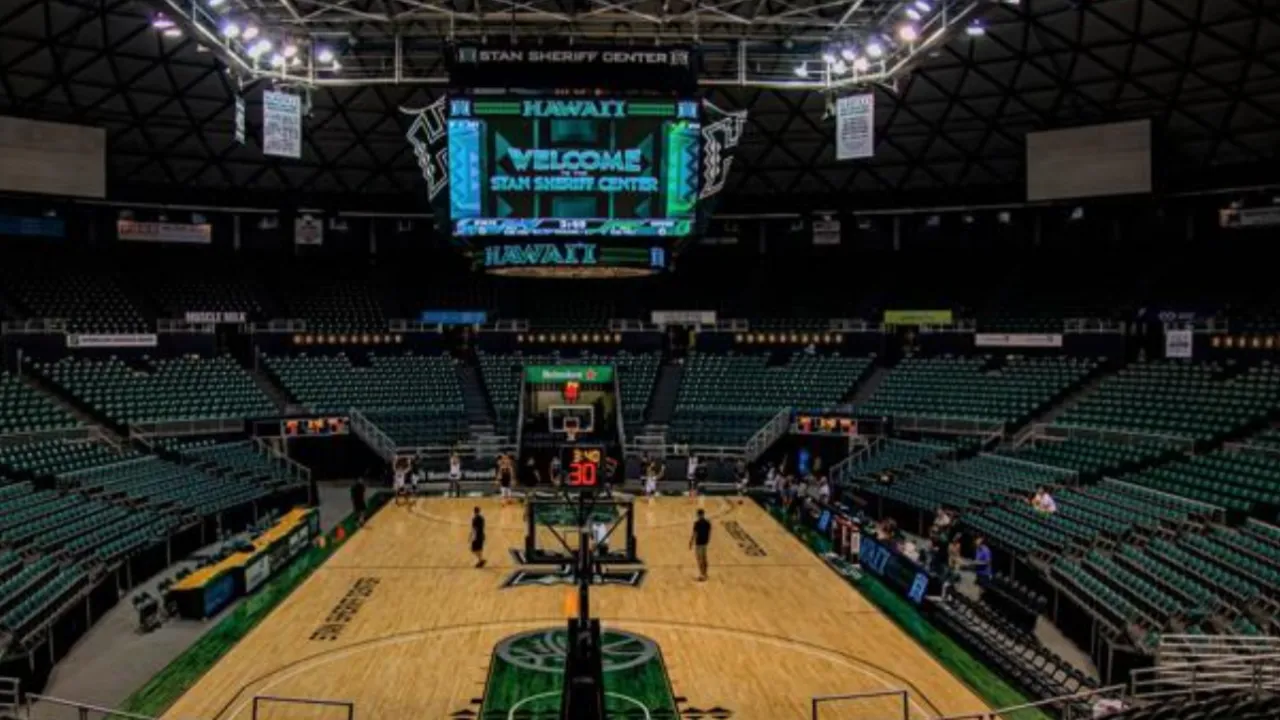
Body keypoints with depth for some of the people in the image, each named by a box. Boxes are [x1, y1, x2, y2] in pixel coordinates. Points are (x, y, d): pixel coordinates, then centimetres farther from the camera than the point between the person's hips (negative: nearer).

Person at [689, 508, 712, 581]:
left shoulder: (697, 523, -18)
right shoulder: (707, 523, 2)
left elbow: (694, 534, -16)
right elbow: (709, 533, 10)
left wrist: (691, 542, -7)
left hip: (698, 543, -7)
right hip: (704, 542, 7)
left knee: (700, 559, -1)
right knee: (704, 558, 16)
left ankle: (702, 575, -3)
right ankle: (705, 574, 22)